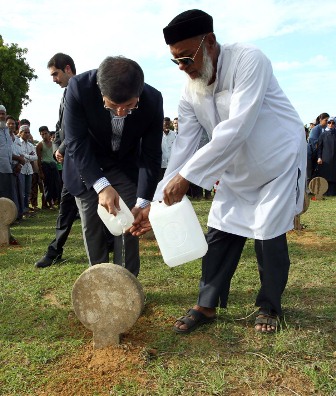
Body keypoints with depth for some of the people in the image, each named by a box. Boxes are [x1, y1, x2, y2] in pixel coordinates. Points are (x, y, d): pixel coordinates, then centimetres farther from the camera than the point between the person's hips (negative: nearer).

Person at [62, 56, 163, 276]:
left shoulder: (153, 100, -27)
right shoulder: (79, 87, -31)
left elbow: (151, 154, -21)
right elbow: (76, 143, -28)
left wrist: (143, 201, -29)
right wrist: (101, 185, -40)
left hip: (126, 166, 1)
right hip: (86, 166, 0)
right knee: (92, 227, 3)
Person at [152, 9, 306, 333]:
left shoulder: (248, 61, -26)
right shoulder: (190, 93, -7)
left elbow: (236, 130, -36)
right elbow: (183, 146, -9)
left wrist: (186, 177, -38)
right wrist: (158, 201, -16)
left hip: (279, 163, -5)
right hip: (236, 171, 6)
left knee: (268, 236, -3)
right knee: (219, 234, 4)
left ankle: (269, 308, 21)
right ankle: (207, 305, 18)